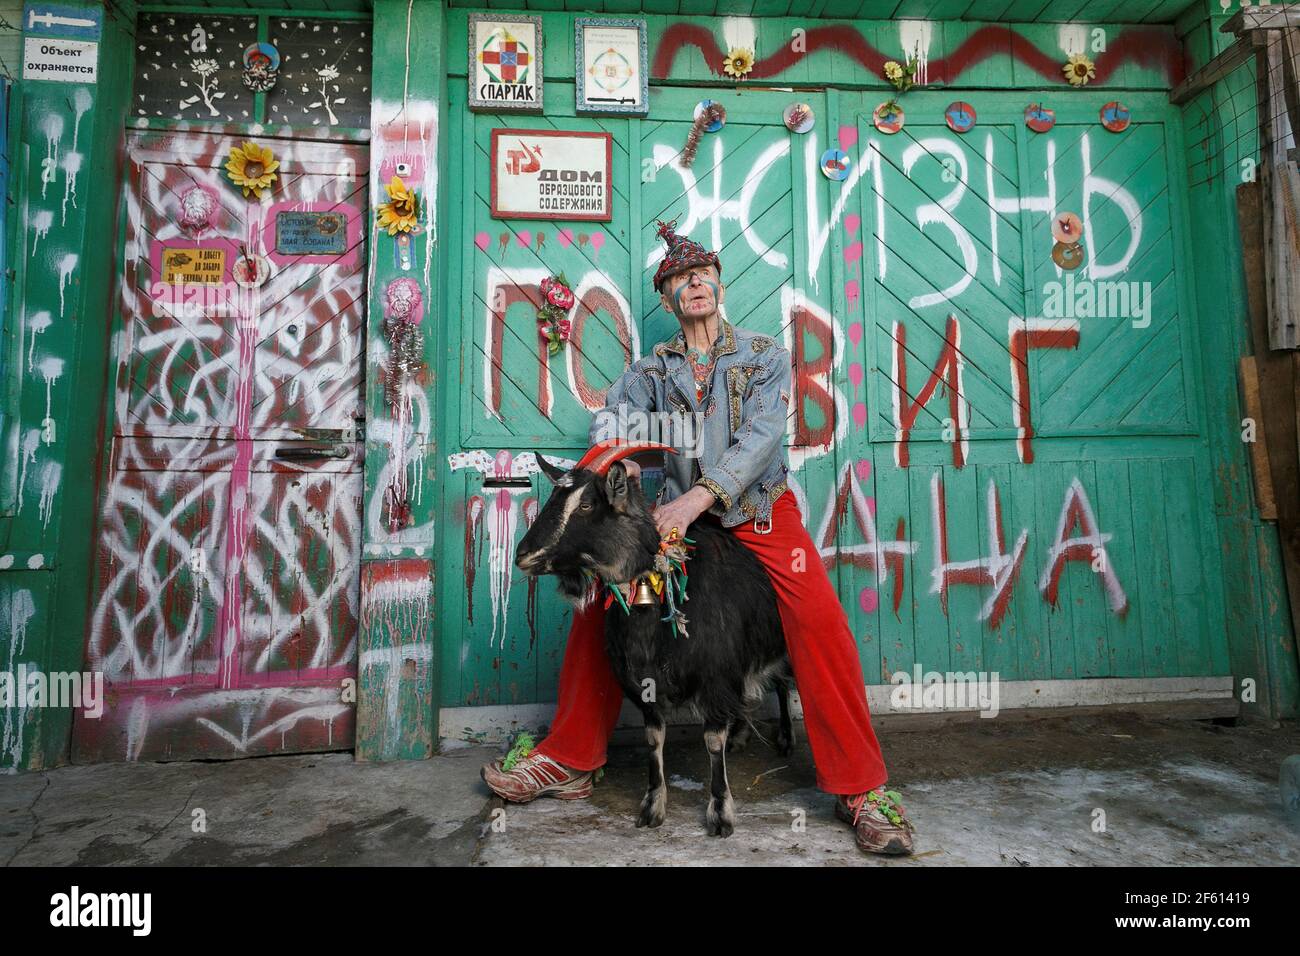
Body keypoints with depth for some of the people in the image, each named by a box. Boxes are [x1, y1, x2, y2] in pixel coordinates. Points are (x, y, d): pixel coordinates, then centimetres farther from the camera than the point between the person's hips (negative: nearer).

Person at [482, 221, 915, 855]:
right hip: (680, 511, 3)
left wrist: (699, 496, -25)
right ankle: (569, 761, -1)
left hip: (760, 509, -2)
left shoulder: (765, 354, 5)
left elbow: (761, 434, -10)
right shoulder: (654, 369, 14)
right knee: (600, 593, -15)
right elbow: (611, 415, -1)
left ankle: (861, 790, -12)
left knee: (819, 617, -25)